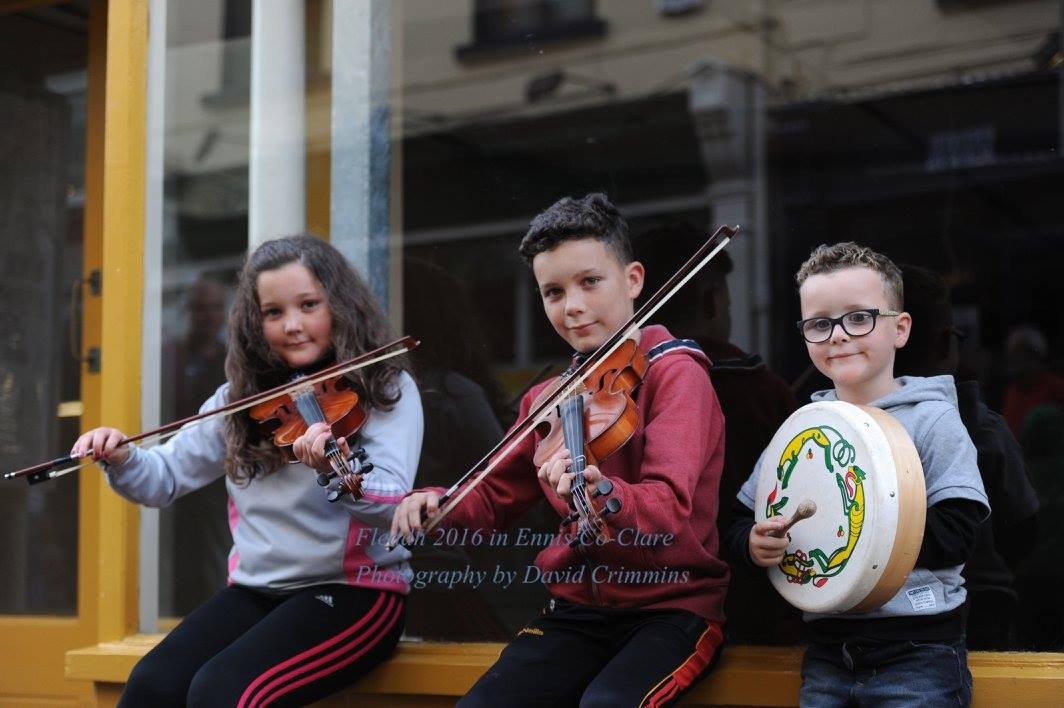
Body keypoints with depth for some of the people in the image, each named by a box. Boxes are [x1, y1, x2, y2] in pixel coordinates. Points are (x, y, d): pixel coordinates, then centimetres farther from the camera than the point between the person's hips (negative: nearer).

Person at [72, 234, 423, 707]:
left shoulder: (387, 390, -6)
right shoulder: (242, 398, 8)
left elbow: (393, 504, -21)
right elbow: (166, 477, 12)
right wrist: (121, 460, -10)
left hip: (354, 592, -5)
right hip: (256, 591, 5)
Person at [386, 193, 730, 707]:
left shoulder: (674, 374, -9)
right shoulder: (549, 397, 9)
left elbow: (669, 511, -23)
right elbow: (496, 496, 19)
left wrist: (601, 494, -44)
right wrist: (438, 506, -3)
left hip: (673, 607, -5)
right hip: (578, 607, 5)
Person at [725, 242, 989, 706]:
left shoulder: (930, 419, -5)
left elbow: (955, 534, -14)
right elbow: (742, 523, 12)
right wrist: (754, 545, -10)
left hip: (918, 653, -4)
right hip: (826, 652, 4)